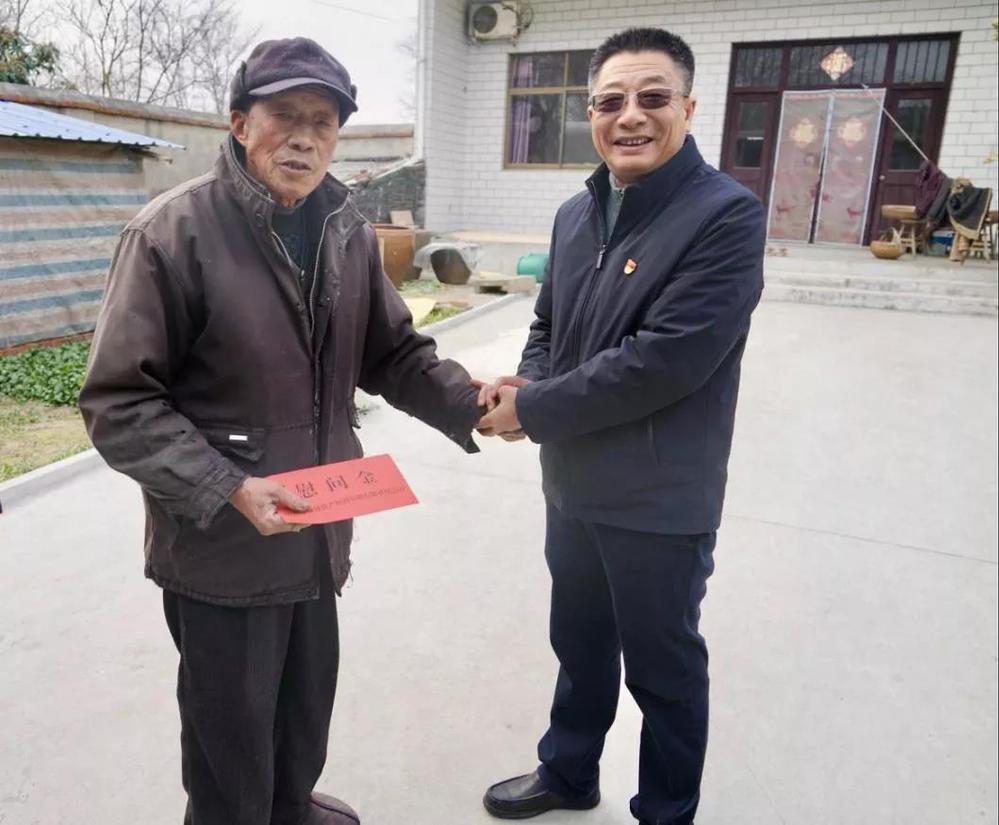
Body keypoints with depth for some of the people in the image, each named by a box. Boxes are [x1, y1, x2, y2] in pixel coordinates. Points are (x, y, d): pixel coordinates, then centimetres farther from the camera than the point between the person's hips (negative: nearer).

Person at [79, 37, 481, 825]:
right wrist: (227, 488, -25)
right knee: (233, 736, 14)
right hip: (220, 546, -6)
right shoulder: (174, 231, -16)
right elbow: (119, 404, -15)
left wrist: (471, 403, -9)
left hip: (318, 532, 6)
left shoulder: (348, 232, 1)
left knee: (308, 701, 27)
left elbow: (393, 353, 7)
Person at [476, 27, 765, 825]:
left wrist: (533, 411, -18)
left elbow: (663, 362, -25)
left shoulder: (728, 215, -17)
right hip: (573, 485, 7)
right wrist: (527, 384, -8)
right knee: (580, 646, 25)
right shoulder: (576, 213, 6)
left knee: (663, 669, 14)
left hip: (659, 501, -6)